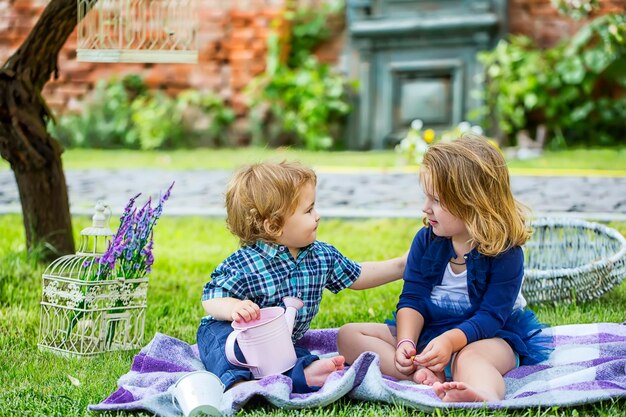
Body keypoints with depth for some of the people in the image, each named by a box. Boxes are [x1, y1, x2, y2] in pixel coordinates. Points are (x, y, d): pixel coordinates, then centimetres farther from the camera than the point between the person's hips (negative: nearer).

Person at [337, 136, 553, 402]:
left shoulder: (506, 252, -14)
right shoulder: (426, 240, 0)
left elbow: (491, 316, -19)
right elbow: (413, 300, -3)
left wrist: (450, 340, -37)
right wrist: (406, 343, -23)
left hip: (489, 336, -6)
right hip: (426, 331, 6)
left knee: (468, 358, -42)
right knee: (348, 334, -10)